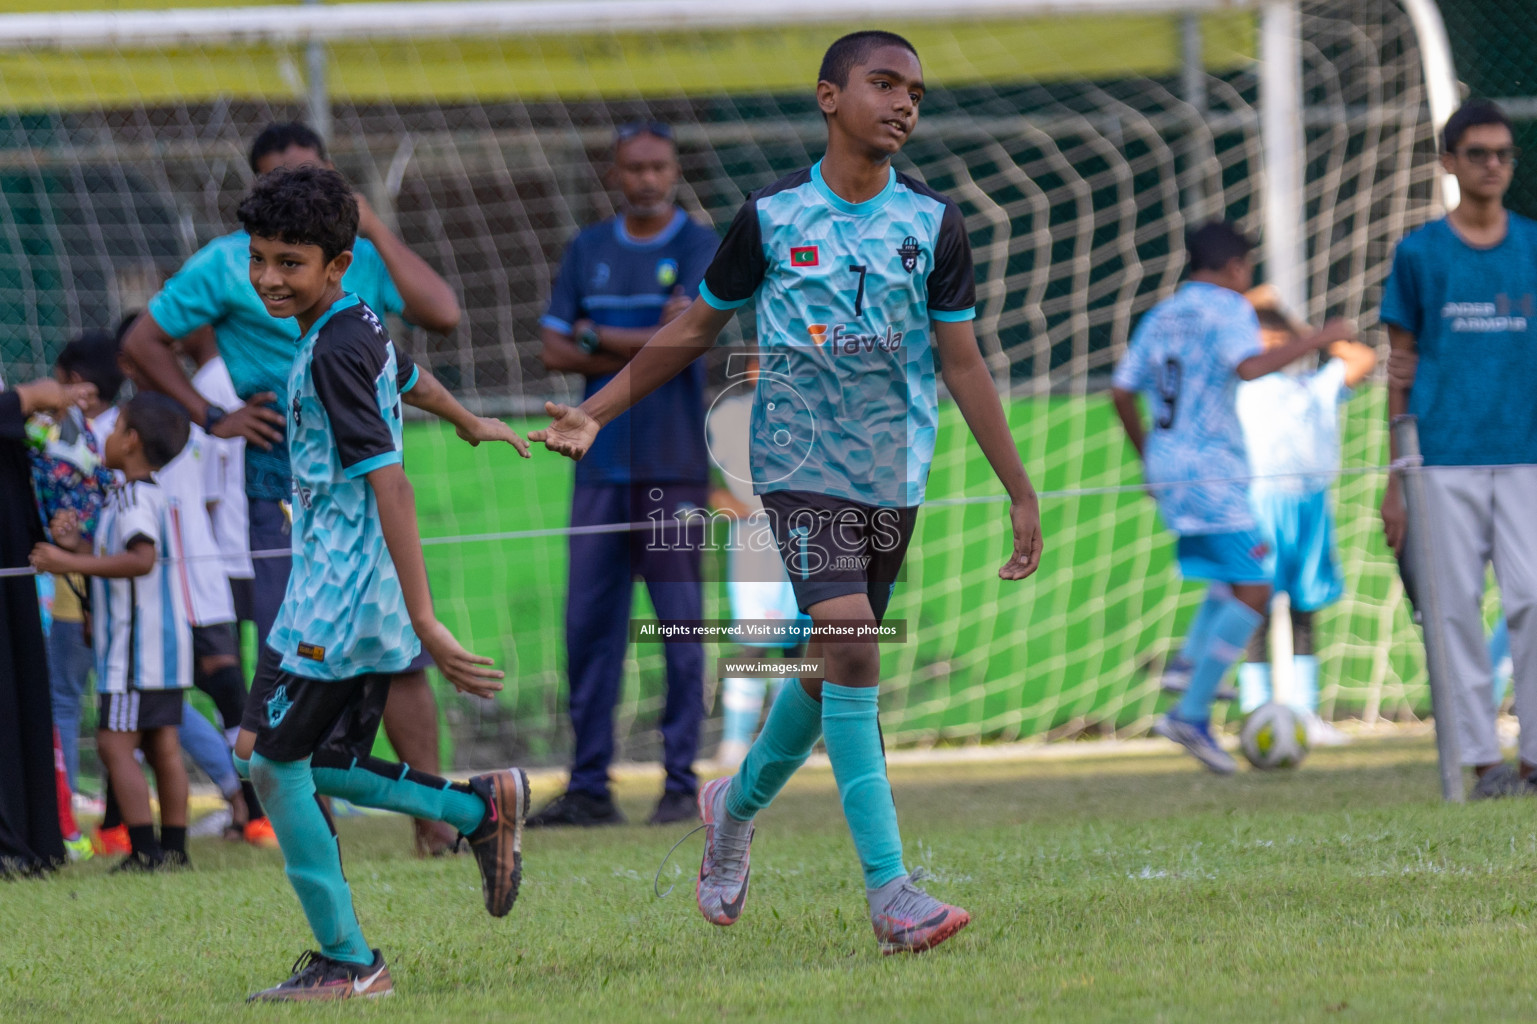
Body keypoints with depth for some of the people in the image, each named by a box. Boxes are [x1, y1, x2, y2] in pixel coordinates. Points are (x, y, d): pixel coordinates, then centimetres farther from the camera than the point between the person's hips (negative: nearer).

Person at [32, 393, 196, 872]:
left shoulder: (133, 498, -14)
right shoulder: (157, 497, 18)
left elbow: (142, 560, -29)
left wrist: (71, 562, -27)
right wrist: (78, 545, 13)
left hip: (137, 644, -10)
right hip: (167, 640, 10)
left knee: (115, 742, -9)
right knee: (163, 746, 10)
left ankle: (144, 849, -13)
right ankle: (174, 847, 10)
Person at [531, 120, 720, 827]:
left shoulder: (702, 248, 2)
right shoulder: (588, 251, 14)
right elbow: (555, 351, 6)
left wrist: (596, 337, -1)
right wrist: (645, 351, -6)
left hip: (674, 468, -4)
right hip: (601, 464, 4)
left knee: (680, 624, -4)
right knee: (589, 623, 0)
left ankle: (681, 783, 0)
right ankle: (589, 787, 4)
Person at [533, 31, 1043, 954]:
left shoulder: (933, 223, 2)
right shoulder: (773, 216, -2)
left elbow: (962, 362, 5)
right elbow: (696, 329, 10)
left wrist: (1022, 494, 2)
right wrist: (595, 413, 9)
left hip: (896, 477, 3)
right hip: (803, 464, -3)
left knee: (832, 665, 10)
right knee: (848, 642, -19)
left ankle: (737, 806, 40)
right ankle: (890, 892, -21)